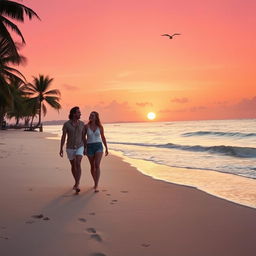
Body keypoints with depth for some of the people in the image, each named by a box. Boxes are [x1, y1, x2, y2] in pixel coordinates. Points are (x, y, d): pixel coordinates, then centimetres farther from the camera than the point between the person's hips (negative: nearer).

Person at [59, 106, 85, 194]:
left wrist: (85, 148, 6)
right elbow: (63, 137, -7)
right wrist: (61, 149, -11)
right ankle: (76, 182, 33)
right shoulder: (66, 124, -10)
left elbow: (83, 137, 4)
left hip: (79, 147, 0)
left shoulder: (82, 123, -3)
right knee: (73, 166, 12)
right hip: (70, 148, 0)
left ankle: (77, 185, -22)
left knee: (78, 164, -19)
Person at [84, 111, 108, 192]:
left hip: (98, 147, -1)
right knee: (92, 166, 12)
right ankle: (95, 183, 34)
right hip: (90, 147, 1)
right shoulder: (86, 126, -2)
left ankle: (96, 186, -17)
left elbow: (103, 137, 10)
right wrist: (84, 148, -6)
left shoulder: (100, 127, 0)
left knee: (97, 165, -16)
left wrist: (106, 148, 12)